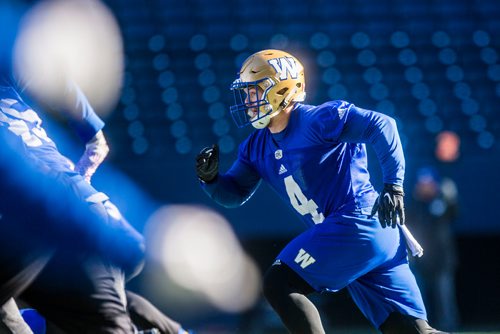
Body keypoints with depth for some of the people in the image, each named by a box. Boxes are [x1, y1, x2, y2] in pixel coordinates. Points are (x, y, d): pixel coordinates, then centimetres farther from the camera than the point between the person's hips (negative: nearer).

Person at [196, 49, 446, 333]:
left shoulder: (316, 121, -10)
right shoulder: (258, 147, 16)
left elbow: (381, 126, -15)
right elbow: (235, 194, 20)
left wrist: (394, 186, -18)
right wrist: (210, 177, -1)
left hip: (357, 223, -9)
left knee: (278, 284, -12)